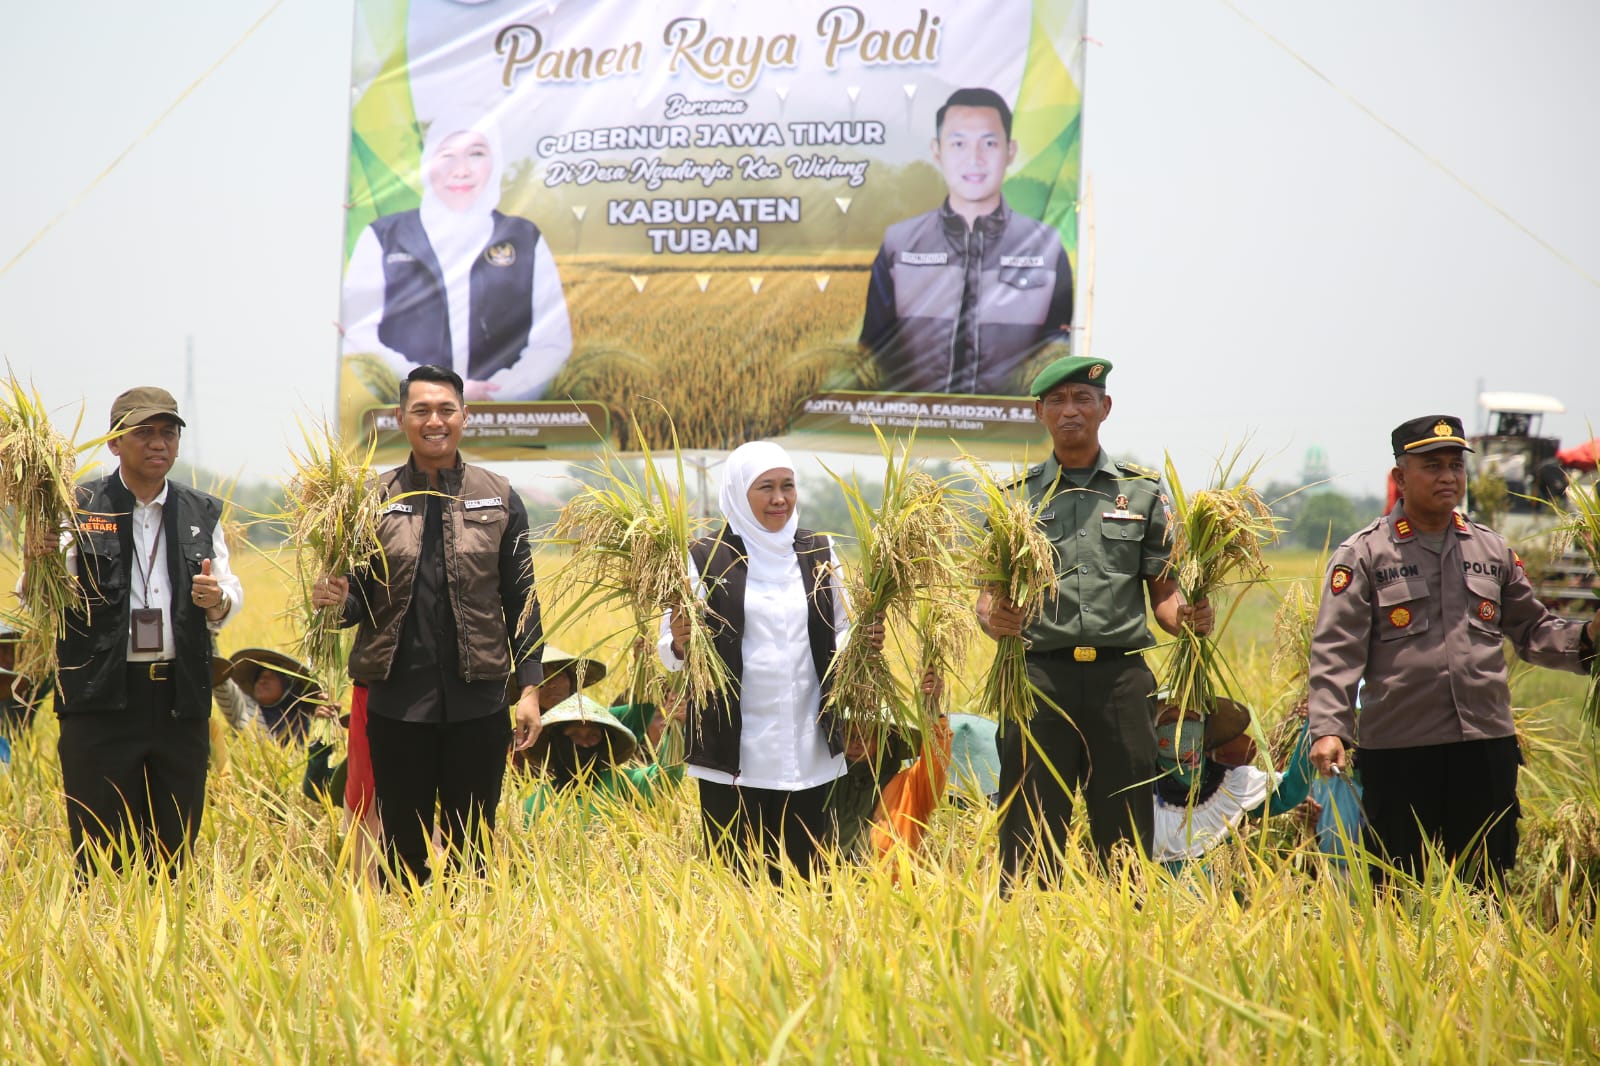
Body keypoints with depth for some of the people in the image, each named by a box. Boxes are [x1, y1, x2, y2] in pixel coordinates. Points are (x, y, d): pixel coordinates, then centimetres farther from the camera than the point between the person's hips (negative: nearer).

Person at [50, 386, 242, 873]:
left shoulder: (201, 514, 11)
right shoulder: (80, 509, 1)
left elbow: (231, 599, 14)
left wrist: (217, 600, -9)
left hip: (181, 700, 3)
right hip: (101, 698, -3)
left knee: (175, 850, 8)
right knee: (101, 852, -1)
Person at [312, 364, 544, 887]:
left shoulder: (499, 498, 5)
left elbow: (521, 599, 5)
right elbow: (361, 599, 8)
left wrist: (529, 687, -1)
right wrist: (338, 600, -15)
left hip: (477, 701, 0)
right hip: (398, 700, 0)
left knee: (472, 845, 4)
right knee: (404, 845, 6)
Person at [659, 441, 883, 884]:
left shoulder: (819, 552, 9)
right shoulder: (704, 559, -2)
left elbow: (839, 638, 15)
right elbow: (671, 653, -1)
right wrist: (679, 642, -23)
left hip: (810, 752, 3)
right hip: (734, 755, -3)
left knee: (805, 878, 6)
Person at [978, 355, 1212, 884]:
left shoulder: (1143, 492, 13)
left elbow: (1164, 594, 13)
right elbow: (988, 595, 9)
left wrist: (1189, 616, -8)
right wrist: (994, 618, -14)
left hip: (1122, 677, 1)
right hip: (1040, 677, 0)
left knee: (1124, 840, 2)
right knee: (1029, 845, -2)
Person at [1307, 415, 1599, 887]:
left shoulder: (1492, 551, 13)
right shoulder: (1363, 555, 0)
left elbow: (1533, 630, 19)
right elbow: (1335, 650, -7)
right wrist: (1329, 729, -19)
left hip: (1487, 748, 4)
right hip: (1397, 755, -4)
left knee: (1485, 890, 9)